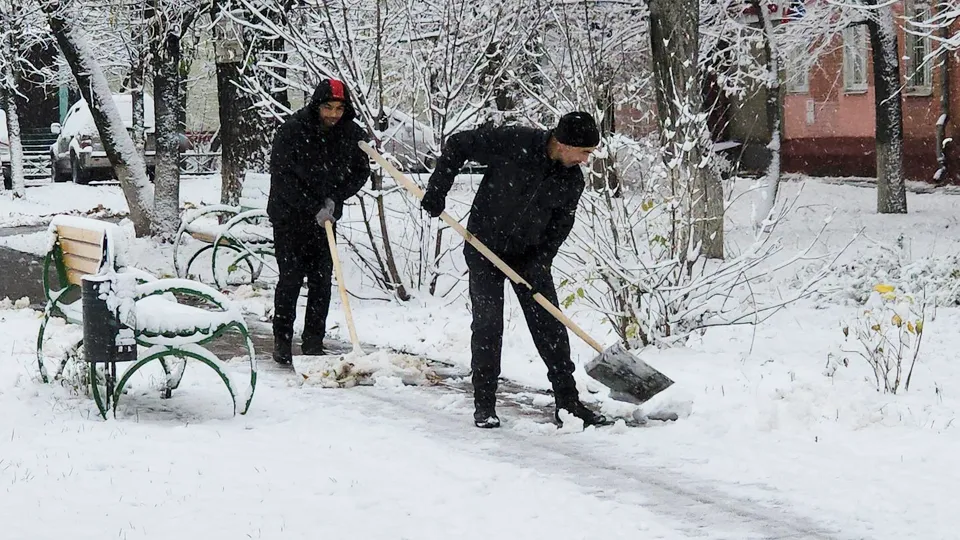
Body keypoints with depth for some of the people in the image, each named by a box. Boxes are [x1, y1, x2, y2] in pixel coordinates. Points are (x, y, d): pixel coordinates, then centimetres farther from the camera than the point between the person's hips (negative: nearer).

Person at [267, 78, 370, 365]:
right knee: (291, 279, -6)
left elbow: (360, 172, 6)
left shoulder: (352, 134, -5)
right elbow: (282, 178, -18)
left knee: (321, 281, 3)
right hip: (289, 215, -4)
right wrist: (314, 208, -21)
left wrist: (334, 199, -8)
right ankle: (282, 341, 3)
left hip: (325, 216, 4)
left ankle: (314, 342, 10)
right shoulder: (292, 131, -17)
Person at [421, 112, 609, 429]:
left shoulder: (572, 181, -8)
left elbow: (560, 225, 0)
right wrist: (437, 191, -16)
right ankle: (484, 405, 3)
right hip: (485, 247, -4)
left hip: (529, 254, 4)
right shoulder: (514, 144, -23)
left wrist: (538, 264, -12)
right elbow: (458, 145, -14)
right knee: (488, 323, -8)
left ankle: (568, 404, 9)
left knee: (550, 325, 2)